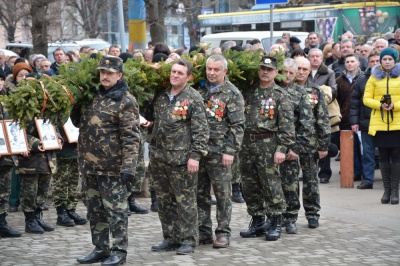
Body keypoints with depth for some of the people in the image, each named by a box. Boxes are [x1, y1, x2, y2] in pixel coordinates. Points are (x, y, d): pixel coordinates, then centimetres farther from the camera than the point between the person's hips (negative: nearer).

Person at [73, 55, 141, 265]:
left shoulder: (126, 102, -10)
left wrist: (128, 167, -21)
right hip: (90, 165, 8)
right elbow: (79, 122, 27)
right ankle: (100, 249, 23)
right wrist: (74, 108, 7)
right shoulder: (92, 96, 12)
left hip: (111, 167, -7)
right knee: (95, 210, 14)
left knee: (115, 209, 0)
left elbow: (131, 137, -15)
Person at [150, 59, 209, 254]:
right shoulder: (160, 95, 10)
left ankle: (188, 240, 6)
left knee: (185, 202, -2)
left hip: (181, 158, -6)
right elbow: (153, 118, 26)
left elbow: (201, 130, -9)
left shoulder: (193, 98, -6)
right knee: (164, 201, 12)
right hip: (159, 156, 6)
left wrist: (195, 156, -16)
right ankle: (170, 238, 22)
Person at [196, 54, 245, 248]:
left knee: (222, 194, 1)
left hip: (219, 152, -5)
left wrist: (230, 151, -12)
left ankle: (223, 233, 8)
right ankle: (204, 232, 16)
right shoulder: (200, 89, 10)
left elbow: (237, 125, -6)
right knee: (200, 193, 8)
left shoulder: (232, 94, -3)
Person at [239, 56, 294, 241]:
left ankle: (276, 223, 7)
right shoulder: (248, 93, 13)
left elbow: (287, 125, -7)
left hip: (268, 144, -5)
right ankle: (257, 222, 20)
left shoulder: (280, 95, -2)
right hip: (247, 144, 5)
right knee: (250, 186, 9)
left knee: (271, 185, -4)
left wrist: (282, 148, -15)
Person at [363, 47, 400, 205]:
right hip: (379, 123, 1)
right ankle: (386, 189, 11)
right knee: (383, 157, 4)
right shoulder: (374, 77, 8)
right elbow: (366, 99, 3)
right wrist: (380, 105, -14)